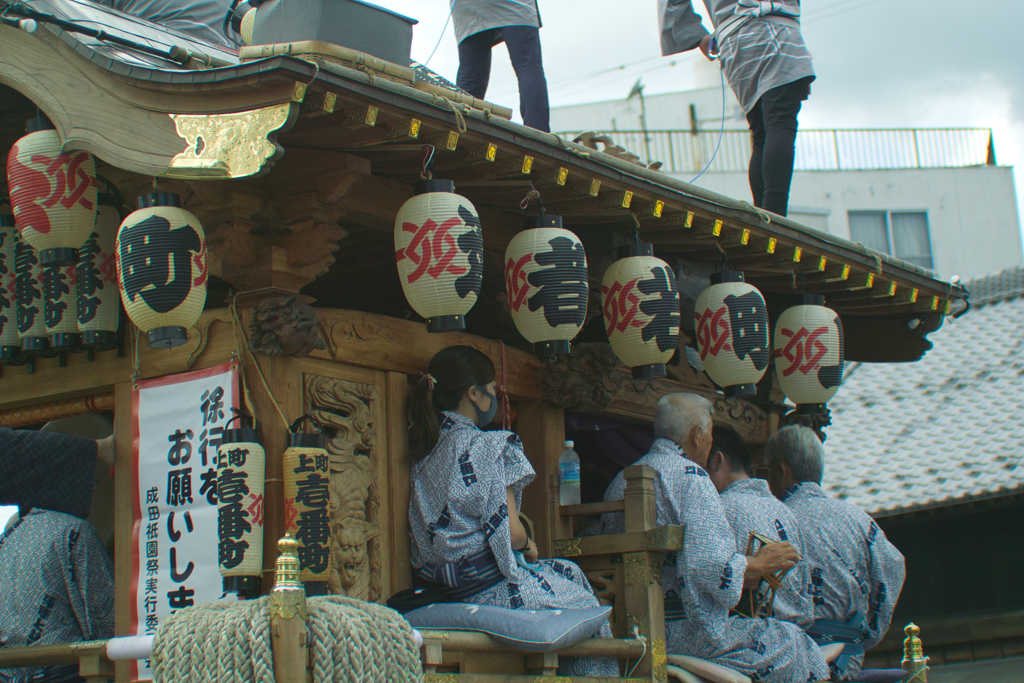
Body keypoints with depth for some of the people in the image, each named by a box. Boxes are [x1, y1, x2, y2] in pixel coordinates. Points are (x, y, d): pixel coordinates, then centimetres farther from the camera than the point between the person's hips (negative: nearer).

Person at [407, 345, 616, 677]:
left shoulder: (422, 451, 9)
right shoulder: (485, 445, -12)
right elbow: (510, 533, -16)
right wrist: (528, 544, 5)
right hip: (486, 589, -8)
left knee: (569, 571, 27)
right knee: (584, 603, 11)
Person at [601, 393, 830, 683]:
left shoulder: (619, 482, 17)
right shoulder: (689, 475, -9)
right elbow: (707, 564, -20)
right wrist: (756, 564, -2)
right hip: (682, 629, -9)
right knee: (793, 644, 0)